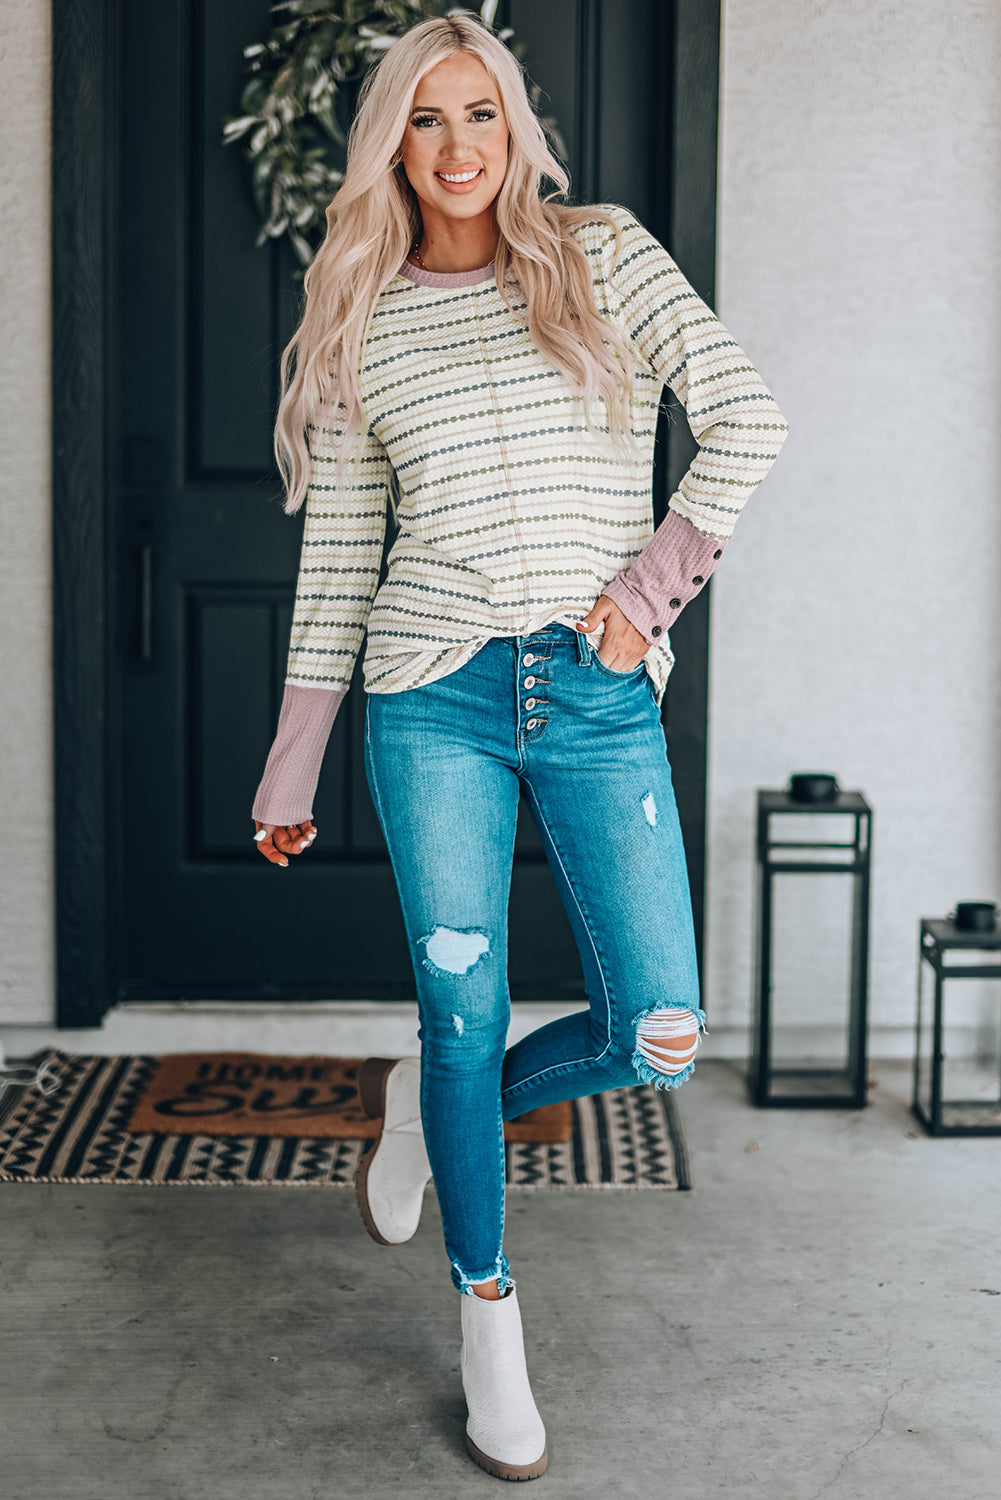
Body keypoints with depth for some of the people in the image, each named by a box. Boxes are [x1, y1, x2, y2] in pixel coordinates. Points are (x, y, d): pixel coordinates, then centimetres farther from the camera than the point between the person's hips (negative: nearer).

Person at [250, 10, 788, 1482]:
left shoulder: (604, 256, 7)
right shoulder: (362, 331, 9)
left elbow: (746, 415, 0)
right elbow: (336, 561, 10)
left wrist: (655, 576, -10)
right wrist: (292, 767, 10)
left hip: (599, 699, 0)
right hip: (435, 698, 0)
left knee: (660, 1039, -3)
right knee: (466, 1018, 2)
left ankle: (427, 1102, 27)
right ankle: (488, 1318, 23)